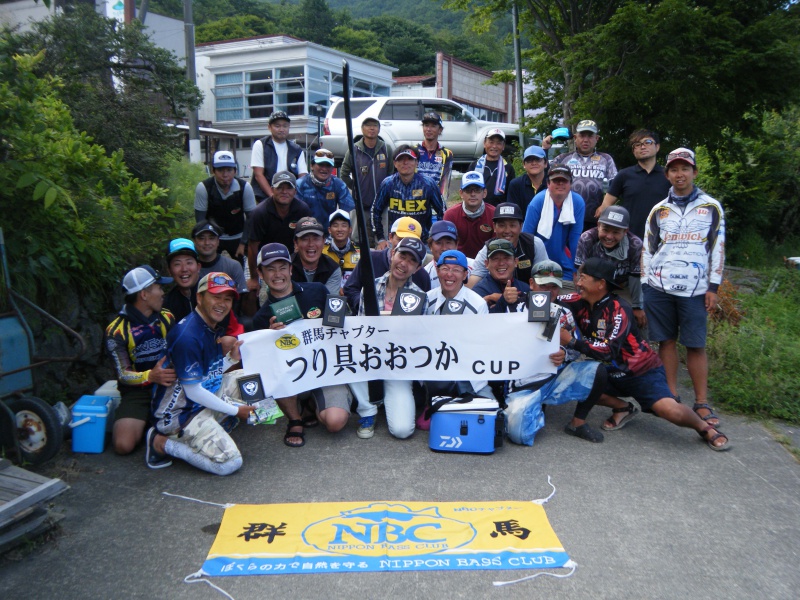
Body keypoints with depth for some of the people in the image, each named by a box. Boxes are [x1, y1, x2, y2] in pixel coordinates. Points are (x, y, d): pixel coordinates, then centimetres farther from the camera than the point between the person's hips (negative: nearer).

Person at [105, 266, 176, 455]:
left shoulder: (166, 317, 9)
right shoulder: (116, 330, -8)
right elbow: (124, 374, -11)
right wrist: (150, 377, -30)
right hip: (137, 391, -3)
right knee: (124, 444, -24)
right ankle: (148, 422, 10)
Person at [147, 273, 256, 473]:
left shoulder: (215, 328, 4)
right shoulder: (188, 337, -26)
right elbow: (193, 391, -22)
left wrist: (232, 358, -6)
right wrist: (234, 410, -13)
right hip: (179, 413, -10)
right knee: (230, 463, -17)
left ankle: (215, 430, 7)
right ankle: (163, 443, -2)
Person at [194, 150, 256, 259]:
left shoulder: (245, 187, -15)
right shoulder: (203, 188, -18)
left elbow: (251, 218, -9)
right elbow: (200, 218, -12)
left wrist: (243, 243, -11)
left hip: (237, 237, 1)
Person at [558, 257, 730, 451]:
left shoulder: (618, 309, -22)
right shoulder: (580, 302, -4)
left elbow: (610, 351, -32)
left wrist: (571, 342, -32)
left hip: (642, 372, -6)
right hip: (610, 373, 6)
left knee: (671, 411, -28)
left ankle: (705, 428, 7)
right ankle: (622, 408, 7)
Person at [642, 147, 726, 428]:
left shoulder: (712, 207, 7)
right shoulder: (659, 210, 12)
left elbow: (718, 249, 5)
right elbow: (647, 249, 12)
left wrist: (713, 288, -1)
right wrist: (645, 286, 5)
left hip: (695, 289, -2)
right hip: (660, 288, 2)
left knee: (696, 345, -2)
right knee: (667, 342, 4)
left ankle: (702, 403, 5)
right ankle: (671, 398, 12)